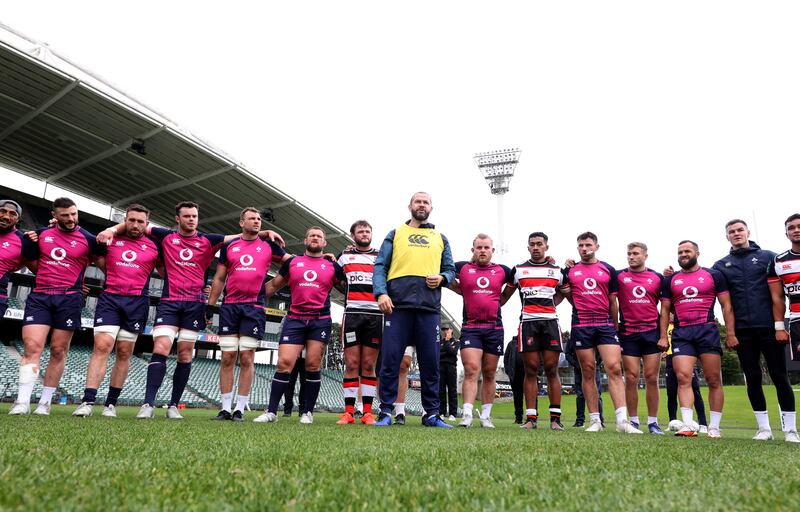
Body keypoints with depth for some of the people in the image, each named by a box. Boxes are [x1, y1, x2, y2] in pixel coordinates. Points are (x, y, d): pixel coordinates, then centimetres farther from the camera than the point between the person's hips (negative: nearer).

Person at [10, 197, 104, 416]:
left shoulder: (88, 239, 1)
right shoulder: (41, 234, 9)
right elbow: (28, 260, 22)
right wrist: (46, 277, 12)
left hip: (69, 300, -2)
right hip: (39, 297, 2)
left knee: (58, 351, 2)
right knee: (32, 347, -9)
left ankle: (45, 402, 10)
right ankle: (22, 402, -8)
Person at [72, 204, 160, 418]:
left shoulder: (154, 246, 6)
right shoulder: (111, 239, 8)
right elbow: (100, 261, 23)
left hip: (137, 302, 0)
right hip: (109, 298, 0)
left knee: (124, 353, 4)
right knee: (101, 347, -11)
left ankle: (111, 403, 12)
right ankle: (87, 402, -11)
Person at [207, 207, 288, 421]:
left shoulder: (268, 246, 10)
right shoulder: (229, 246, 11)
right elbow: (219, 278, 13)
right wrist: (210, 305, 9)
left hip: (254, 307, -1)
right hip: (229, 307, 1)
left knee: (246, 359, -1)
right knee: (227, 358, 1)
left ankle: (240, 409, 7)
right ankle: (226, 408, 10)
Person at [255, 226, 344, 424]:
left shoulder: (332, 266, 11)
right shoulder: (292, 262, 13)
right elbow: (273, 285, 18)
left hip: (321, 320, 0)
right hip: (294, 319, 0)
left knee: (313, 365, -1)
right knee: (284, 363, -8)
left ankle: (308, 412, 11)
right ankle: (271, 411, 2)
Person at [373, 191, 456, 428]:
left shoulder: (440, 238, 22)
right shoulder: (395, 234, 16)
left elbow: (451, 270, 20)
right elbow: (380, 266, 7)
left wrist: (442, 278, -3)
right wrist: (381, 293, -9)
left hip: (429, 308, 2)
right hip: (397, 305, -1)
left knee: (430, 363, 3)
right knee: (390, 359, -3)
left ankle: (431, 414, 13)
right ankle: (385, 412, 7)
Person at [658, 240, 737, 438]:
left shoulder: (713, 275, 8)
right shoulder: (670, 280, 13)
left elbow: (726, 306, 6)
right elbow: (665, 310, 13)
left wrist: (730, 334, -2)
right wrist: (663, 336, 4)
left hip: (708, 331, -1)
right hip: (681, 333, 2)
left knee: (714, 380, 0)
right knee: (683, 378, -10)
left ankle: (714, 427, 8)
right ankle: (688, 425, -11)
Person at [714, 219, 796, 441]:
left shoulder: (768, 257, 5)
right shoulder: (721, 266, 10)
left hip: (769, 327, -2)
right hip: (743, 330, 2)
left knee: (779, 377, 3)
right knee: (753, 379, 6)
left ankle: (790, 428, 12)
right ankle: (764, 428, 16)